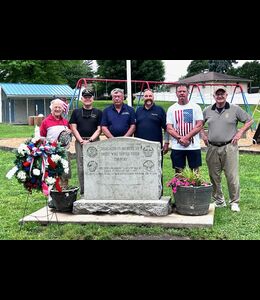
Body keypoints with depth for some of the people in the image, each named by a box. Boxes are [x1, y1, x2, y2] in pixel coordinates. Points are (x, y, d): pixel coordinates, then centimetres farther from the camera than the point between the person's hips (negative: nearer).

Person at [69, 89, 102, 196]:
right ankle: (83, 192, 6)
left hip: (94, 142, -1)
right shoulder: (76, 112, 13)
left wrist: (90, 140, -9)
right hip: (80, 142, 1)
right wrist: (81, 141, -6)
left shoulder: (98, 113, 9)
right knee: (81, 168, 0)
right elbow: (73, 128, 6)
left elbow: (99, 129, 3)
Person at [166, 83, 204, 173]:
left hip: (194, 146, -1)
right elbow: (169, 128, 1)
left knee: (195, 171, 3)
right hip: (177, 147, 1)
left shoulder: (195, 107, 4)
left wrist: (187, 137, -14)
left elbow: (199, 125, -4)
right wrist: (180, 139, -13)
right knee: (178, 172, 6)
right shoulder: (171, 109, 7)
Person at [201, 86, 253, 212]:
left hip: (229, 147, -3)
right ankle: (219, 201, 21)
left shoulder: (235, 109, 1)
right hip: (212, 148, 3)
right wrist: (203, 134, 9)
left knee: (232, 176, -3)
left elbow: (249, 121, 7)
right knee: (214, 176, 8)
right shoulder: (207, 111, 9)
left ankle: (234, 202, 10)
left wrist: (240, 132, -3)